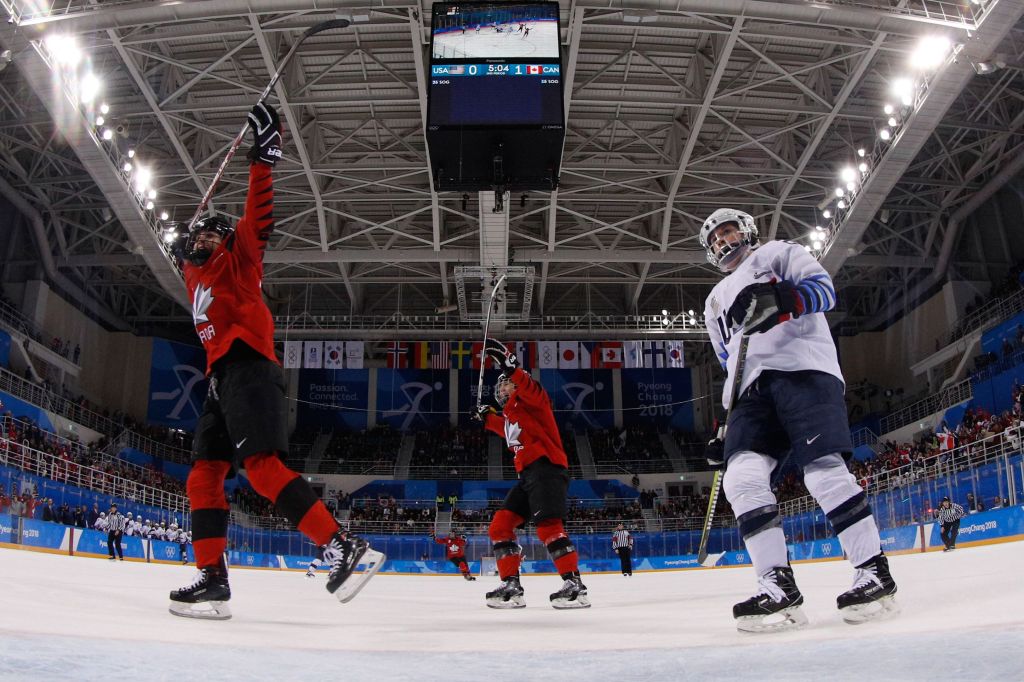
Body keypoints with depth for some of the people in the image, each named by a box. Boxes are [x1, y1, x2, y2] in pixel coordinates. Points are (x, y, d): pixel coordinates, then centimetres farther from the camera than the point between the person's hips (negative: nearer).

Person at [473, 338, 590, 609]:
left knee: (548, 525, -22)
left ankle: (574, 584, -20)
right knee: (500, 525, 2)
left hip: (546, 467, -10)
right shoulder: (509, 415, 29)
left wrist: (510, 366, -33)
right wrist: (487, 418, 46)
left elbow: (532, 391, -21)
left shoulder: (526, 399, 3)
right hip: (527, 474, 10)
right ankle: (511, 585, 2)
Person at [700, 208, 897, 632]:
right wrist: (728, 426, 21)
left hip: (805, 370, -5)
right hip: (753, 390, 5)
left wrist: (778, 298, -21)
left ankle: (875, 573, -11)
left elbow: (824, 290, 0)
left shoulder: (779, 254, 18)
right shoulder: (716, 301, 34)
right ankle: (779, 587, -17)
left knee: (823, 470, -21)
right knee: (742, 476, -17)